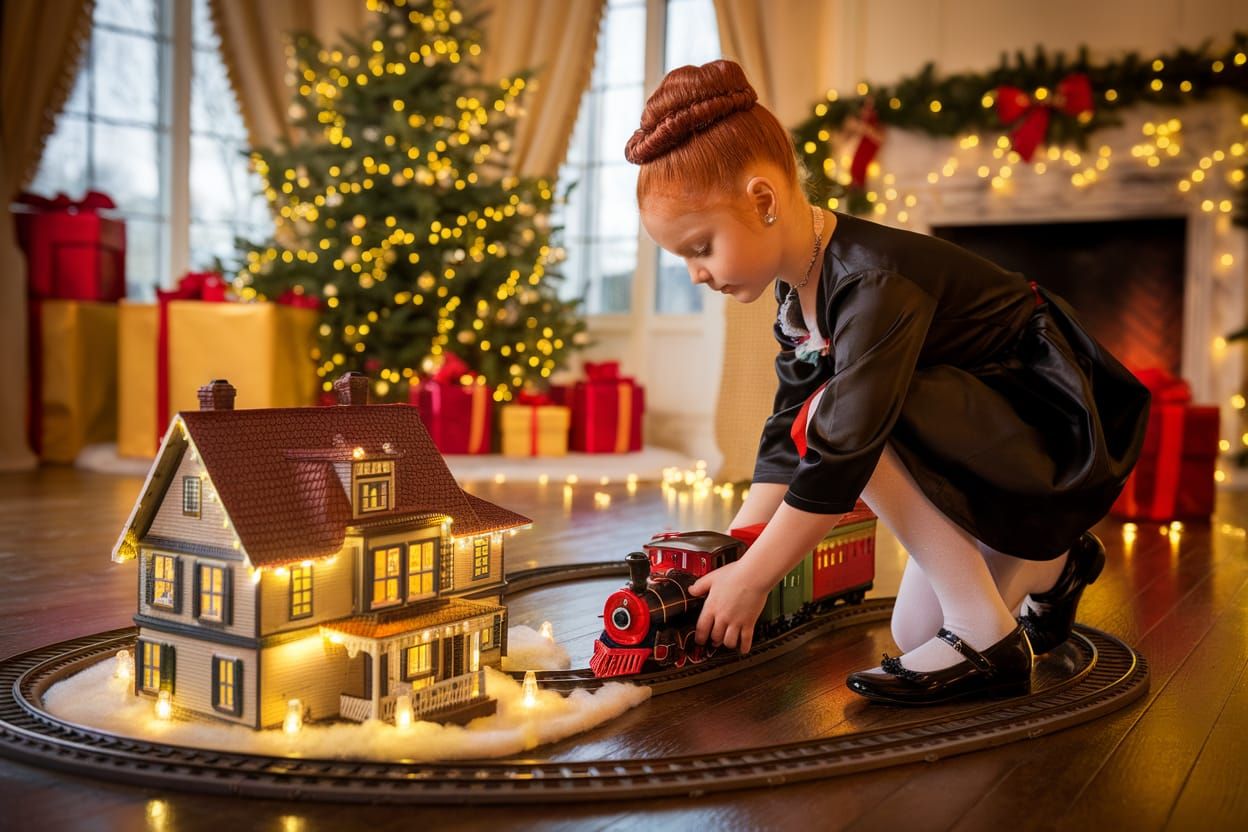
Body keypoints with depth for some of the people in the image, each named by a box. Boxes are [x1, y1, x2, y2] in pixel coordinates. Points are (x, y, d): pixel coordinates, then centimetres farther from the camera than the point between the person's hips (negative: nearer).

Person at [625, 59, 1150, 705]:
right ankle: (1048, 564, 35)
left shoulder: (875, 285, -31)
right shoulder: (797, 290, -1)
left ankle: (987, 638, -21)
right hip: (988, 453, 9)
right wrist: (730, 550, -8)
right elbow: (787, 435, 0)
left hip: (1056, 427, -9)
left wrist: (751, 578, -26)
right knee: (913, 634, 11)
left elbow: (842, 454, -34)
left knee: (833, 417, -30)